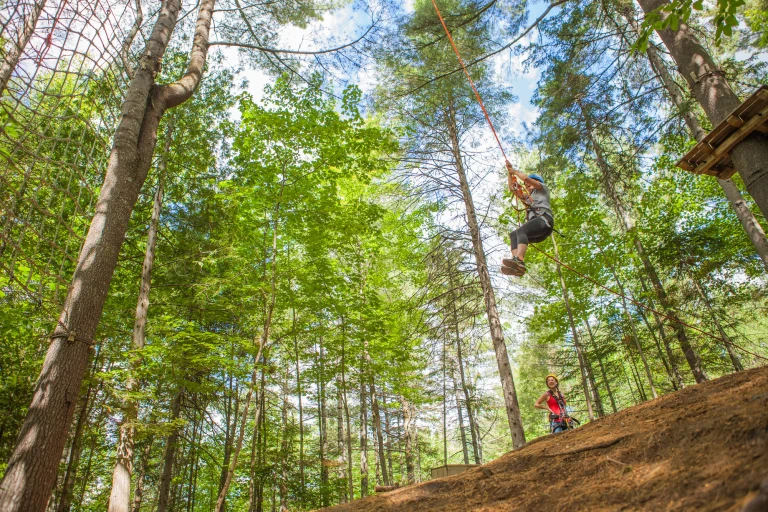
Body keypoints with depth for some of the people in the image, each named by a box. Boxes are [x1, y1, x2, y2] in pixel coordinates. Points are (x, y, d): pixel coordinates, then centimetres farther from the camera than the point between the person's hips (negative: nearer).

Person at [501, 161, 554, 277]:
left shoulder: (543, 189, 25)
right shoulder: (528, 197, 42)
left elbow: (526, 178, 11)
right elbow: (512, 188, 39)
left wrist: (514, 171, 26)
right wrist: (509, 172, 37)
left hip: (544, 220, -6)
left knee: (520, 231, -31)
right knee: (513, 235, -19)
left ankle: (519, 260, -57)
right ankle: (517, 266, -42)